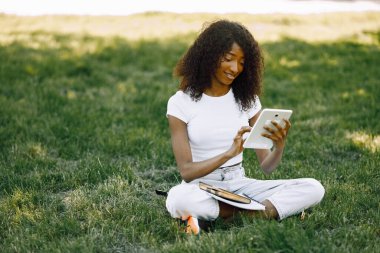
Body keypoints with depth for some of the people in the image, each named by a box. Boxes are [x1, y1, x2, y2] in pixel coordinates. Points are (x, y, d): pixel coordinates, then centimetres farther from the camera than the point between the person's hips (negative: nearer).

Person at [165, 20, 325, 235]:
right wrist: (229, 153, -28)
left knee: (313, 189, -17)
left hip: (240, 185, 3)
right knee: (180, 199, -40)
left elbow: (267, 166, 1)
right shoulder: (181, 103, -5)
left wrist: (280, 146, -21)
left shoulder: (247, 99, 6)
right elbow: (186, 172, -12)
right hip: (201, 188, -3)